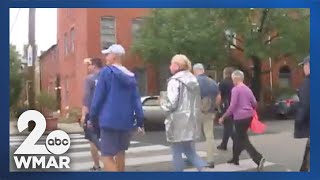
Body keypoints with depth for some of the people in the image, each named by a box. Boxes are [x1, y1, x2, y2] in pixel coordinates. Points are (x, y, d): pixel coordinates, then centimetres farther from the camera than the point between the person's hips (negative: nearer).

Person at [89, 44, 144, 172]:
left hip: (110, 120, -7)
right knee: (120, 152, 22)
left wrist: (93, 117, 2)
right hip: (126, 121, 7)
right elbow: (136, 100, 7)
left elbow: (98, 97, -7)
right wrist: (140, 121, 8)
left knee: (107, 156, -4)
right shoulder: (130, 76, 11)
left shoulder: (107, 72, -6)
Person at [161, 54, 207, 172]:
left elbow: (171, 104, -18)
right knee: (189, 151, 17)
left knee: (177, 153, 5)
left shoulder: (175, 81, -13)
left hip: (178, 123, -8)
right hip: (191, 121, 8)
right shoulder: (193, 80, 12)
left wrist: (162, 102, 1)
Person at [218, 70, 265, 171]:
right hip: (248, 116, 8)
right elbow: (254, 103, 13)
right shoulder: (247, 89, 12)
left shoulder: (235, 89, -12)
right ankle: (235, 158, 27)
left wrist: (223, 117, -11)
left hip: (240, 117, -8)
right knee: (238, 137, 20)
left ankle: (259, 158, -16)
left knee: (243, 140, -3)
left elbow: (232, 106, -17)